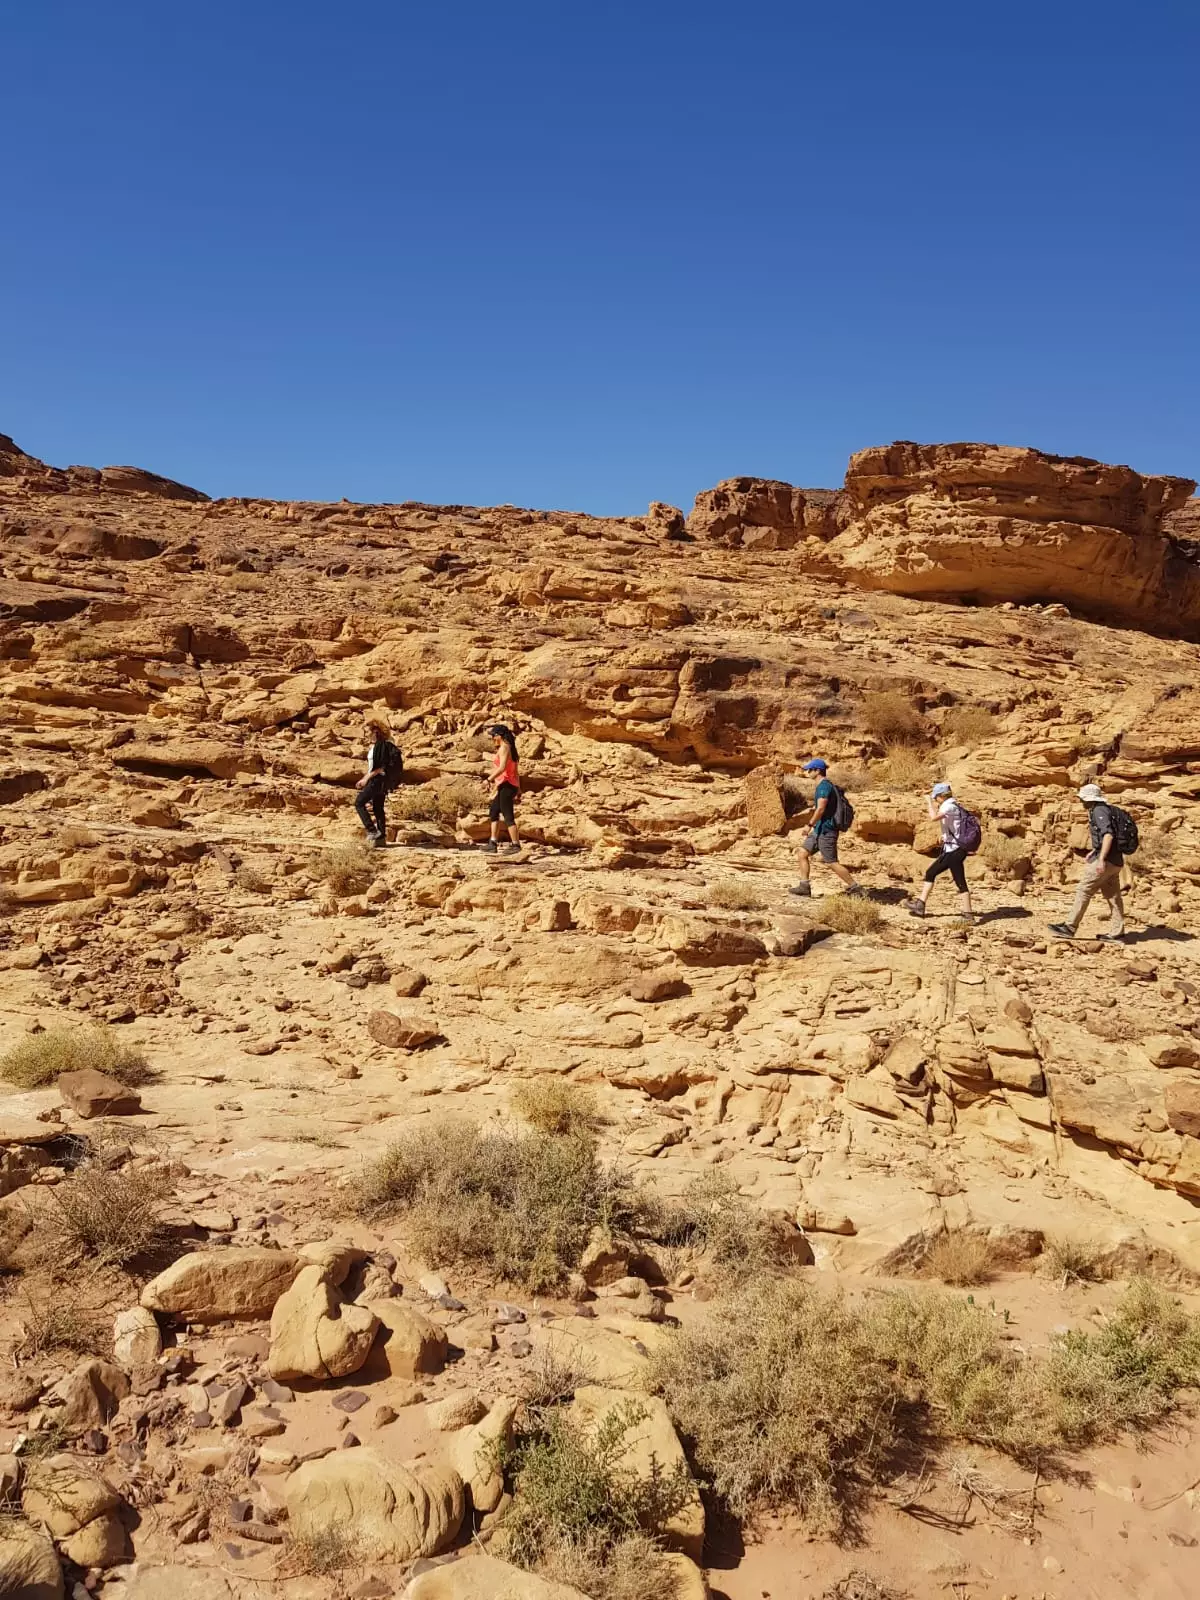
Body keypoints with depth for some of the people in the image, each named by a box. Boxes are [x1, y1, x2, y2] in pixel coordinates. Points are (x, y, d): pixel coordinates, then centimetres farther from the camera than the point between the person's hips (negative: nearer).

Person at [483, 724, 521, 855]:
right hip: (505, 785, 10)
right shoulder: (509, 747, 18)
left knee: (508, 816, -7)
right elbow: (516, 771, 20)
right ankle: (492, 843, 17)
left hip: (506, 785, -10)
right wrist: (518, 789, 22)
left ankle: (516, 845, -5)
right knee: (493, 812, 16)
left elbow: (502, 767, -26)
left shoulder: (504, 748, -12)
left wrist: (491, 778, -15)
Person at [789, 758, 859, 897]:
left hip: (826, 830, -10)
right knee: (803, 853, 9)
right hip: (820, 829, 10)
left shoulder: (824, 786, -16)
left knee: (832, 862, -6)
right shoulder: (827, 785, 15)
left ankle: (854, 888, 1)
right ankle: (804, 886, 9)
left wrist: (810, 824, -19)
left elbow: (821, 808, -25)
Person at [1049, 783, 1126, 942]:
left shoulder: (1099, 811, -13)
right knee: (1113, 896, 9)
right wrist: (1094, 851, 27)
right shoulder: (1107, 810, 18)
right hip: (1114, 861, 10)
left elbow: (1108, 835, -26)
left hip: (1106, 861, -10)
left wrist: (1101, 859, -29)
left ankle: (1070, 927, -3)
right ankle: (1117, 933, 10)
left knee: (1084, 891, -5)